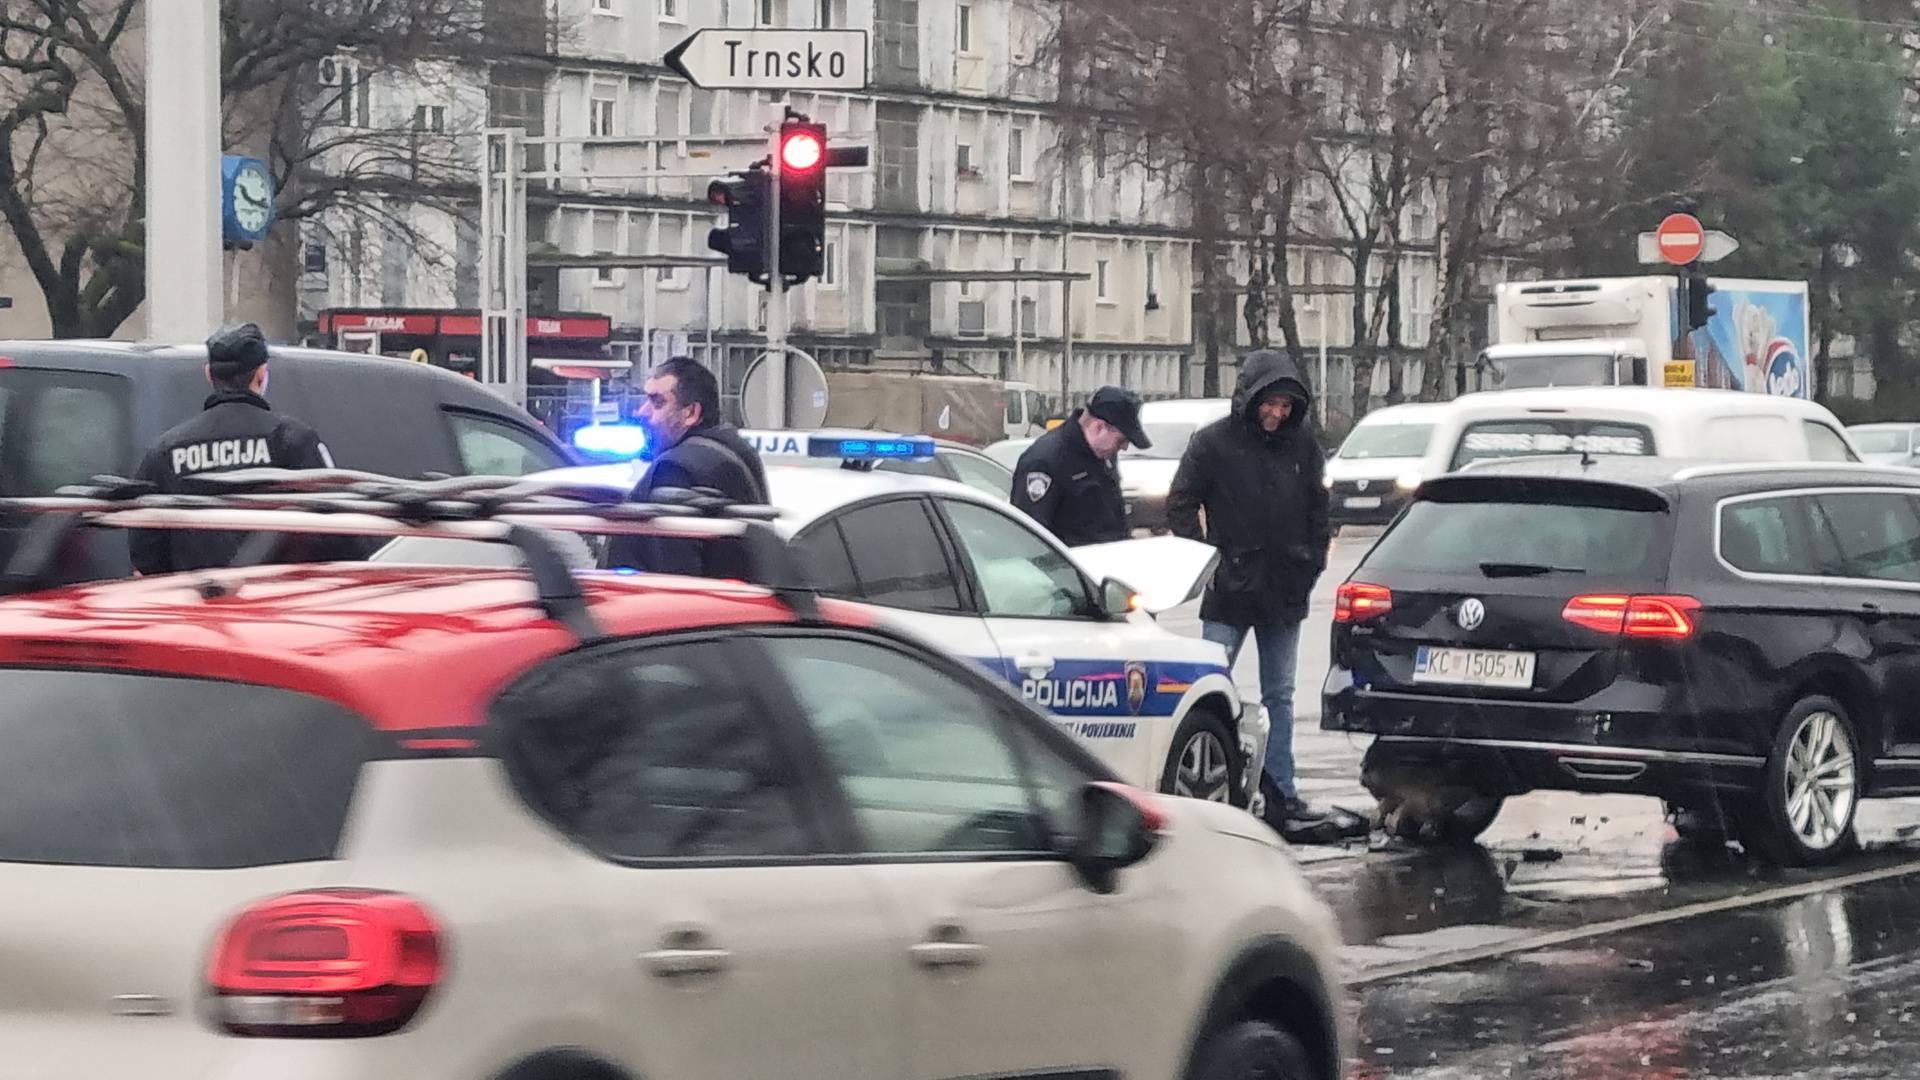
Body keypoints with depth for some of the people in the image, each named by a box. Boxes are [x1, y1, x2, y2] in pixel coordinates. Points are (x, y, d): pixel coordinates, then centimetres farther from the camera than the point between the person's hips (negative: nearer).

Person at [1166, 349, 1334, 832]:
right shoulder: (1213, 443, -7)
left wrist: (1313, 561, 6)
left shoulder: (1302, 442, 5)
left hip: (1285, 592, 4)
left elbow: (1318, 505, 15)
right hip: (1229, 592, -4)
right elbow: (1180, 504, -3)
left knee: (1280, 696, 9)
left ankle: (1281, 792, 13)